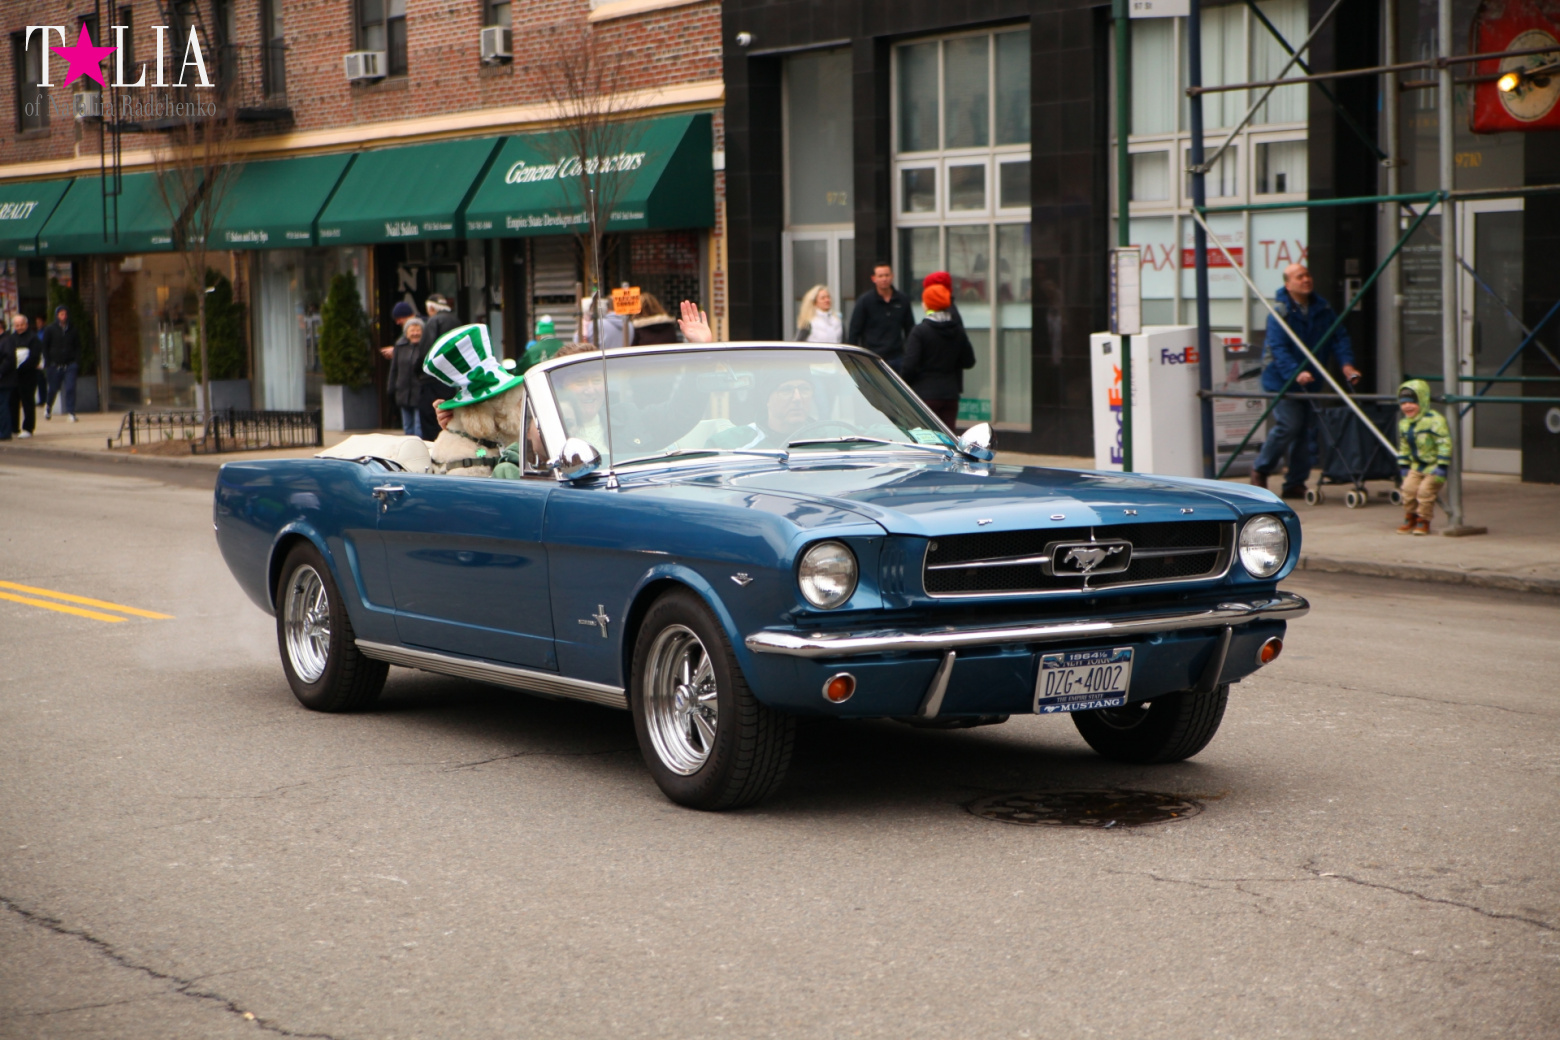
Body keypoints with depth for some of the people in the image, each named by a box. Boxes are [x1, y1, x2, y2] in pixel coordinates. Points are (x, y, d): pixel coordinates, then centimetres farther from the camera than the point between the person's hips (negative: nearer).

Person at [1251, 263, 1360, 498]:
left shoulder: (1323, 309, 5)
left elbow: (1339, 337, 4)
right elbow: (1278, 348, -23)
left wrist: (1346, 363, -14)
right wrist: (1296, 373, -37)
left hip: (1310, 381, 6)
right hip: (1282, 380, -6)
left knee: (1305, 431, 5)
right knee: (1289, 425, -15)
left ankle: (1295, 483, 12)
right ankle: (1260, 470, 6)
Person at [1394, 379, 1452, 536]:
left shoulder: (1434, 420, -18)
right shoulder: (1404, 424, 6)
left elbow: (1444, 443, -20)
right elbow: (1403, 447, 18)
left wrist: (1441, 467, -23)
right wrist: (1403, 466, 13)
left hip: (1434, 465, -6)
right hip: (1417, 466, 6)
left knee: (1425, 490, -16)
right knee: (1408, 488, -8)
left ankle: (1423, 521, 1)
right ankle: (1410, 519, 12)